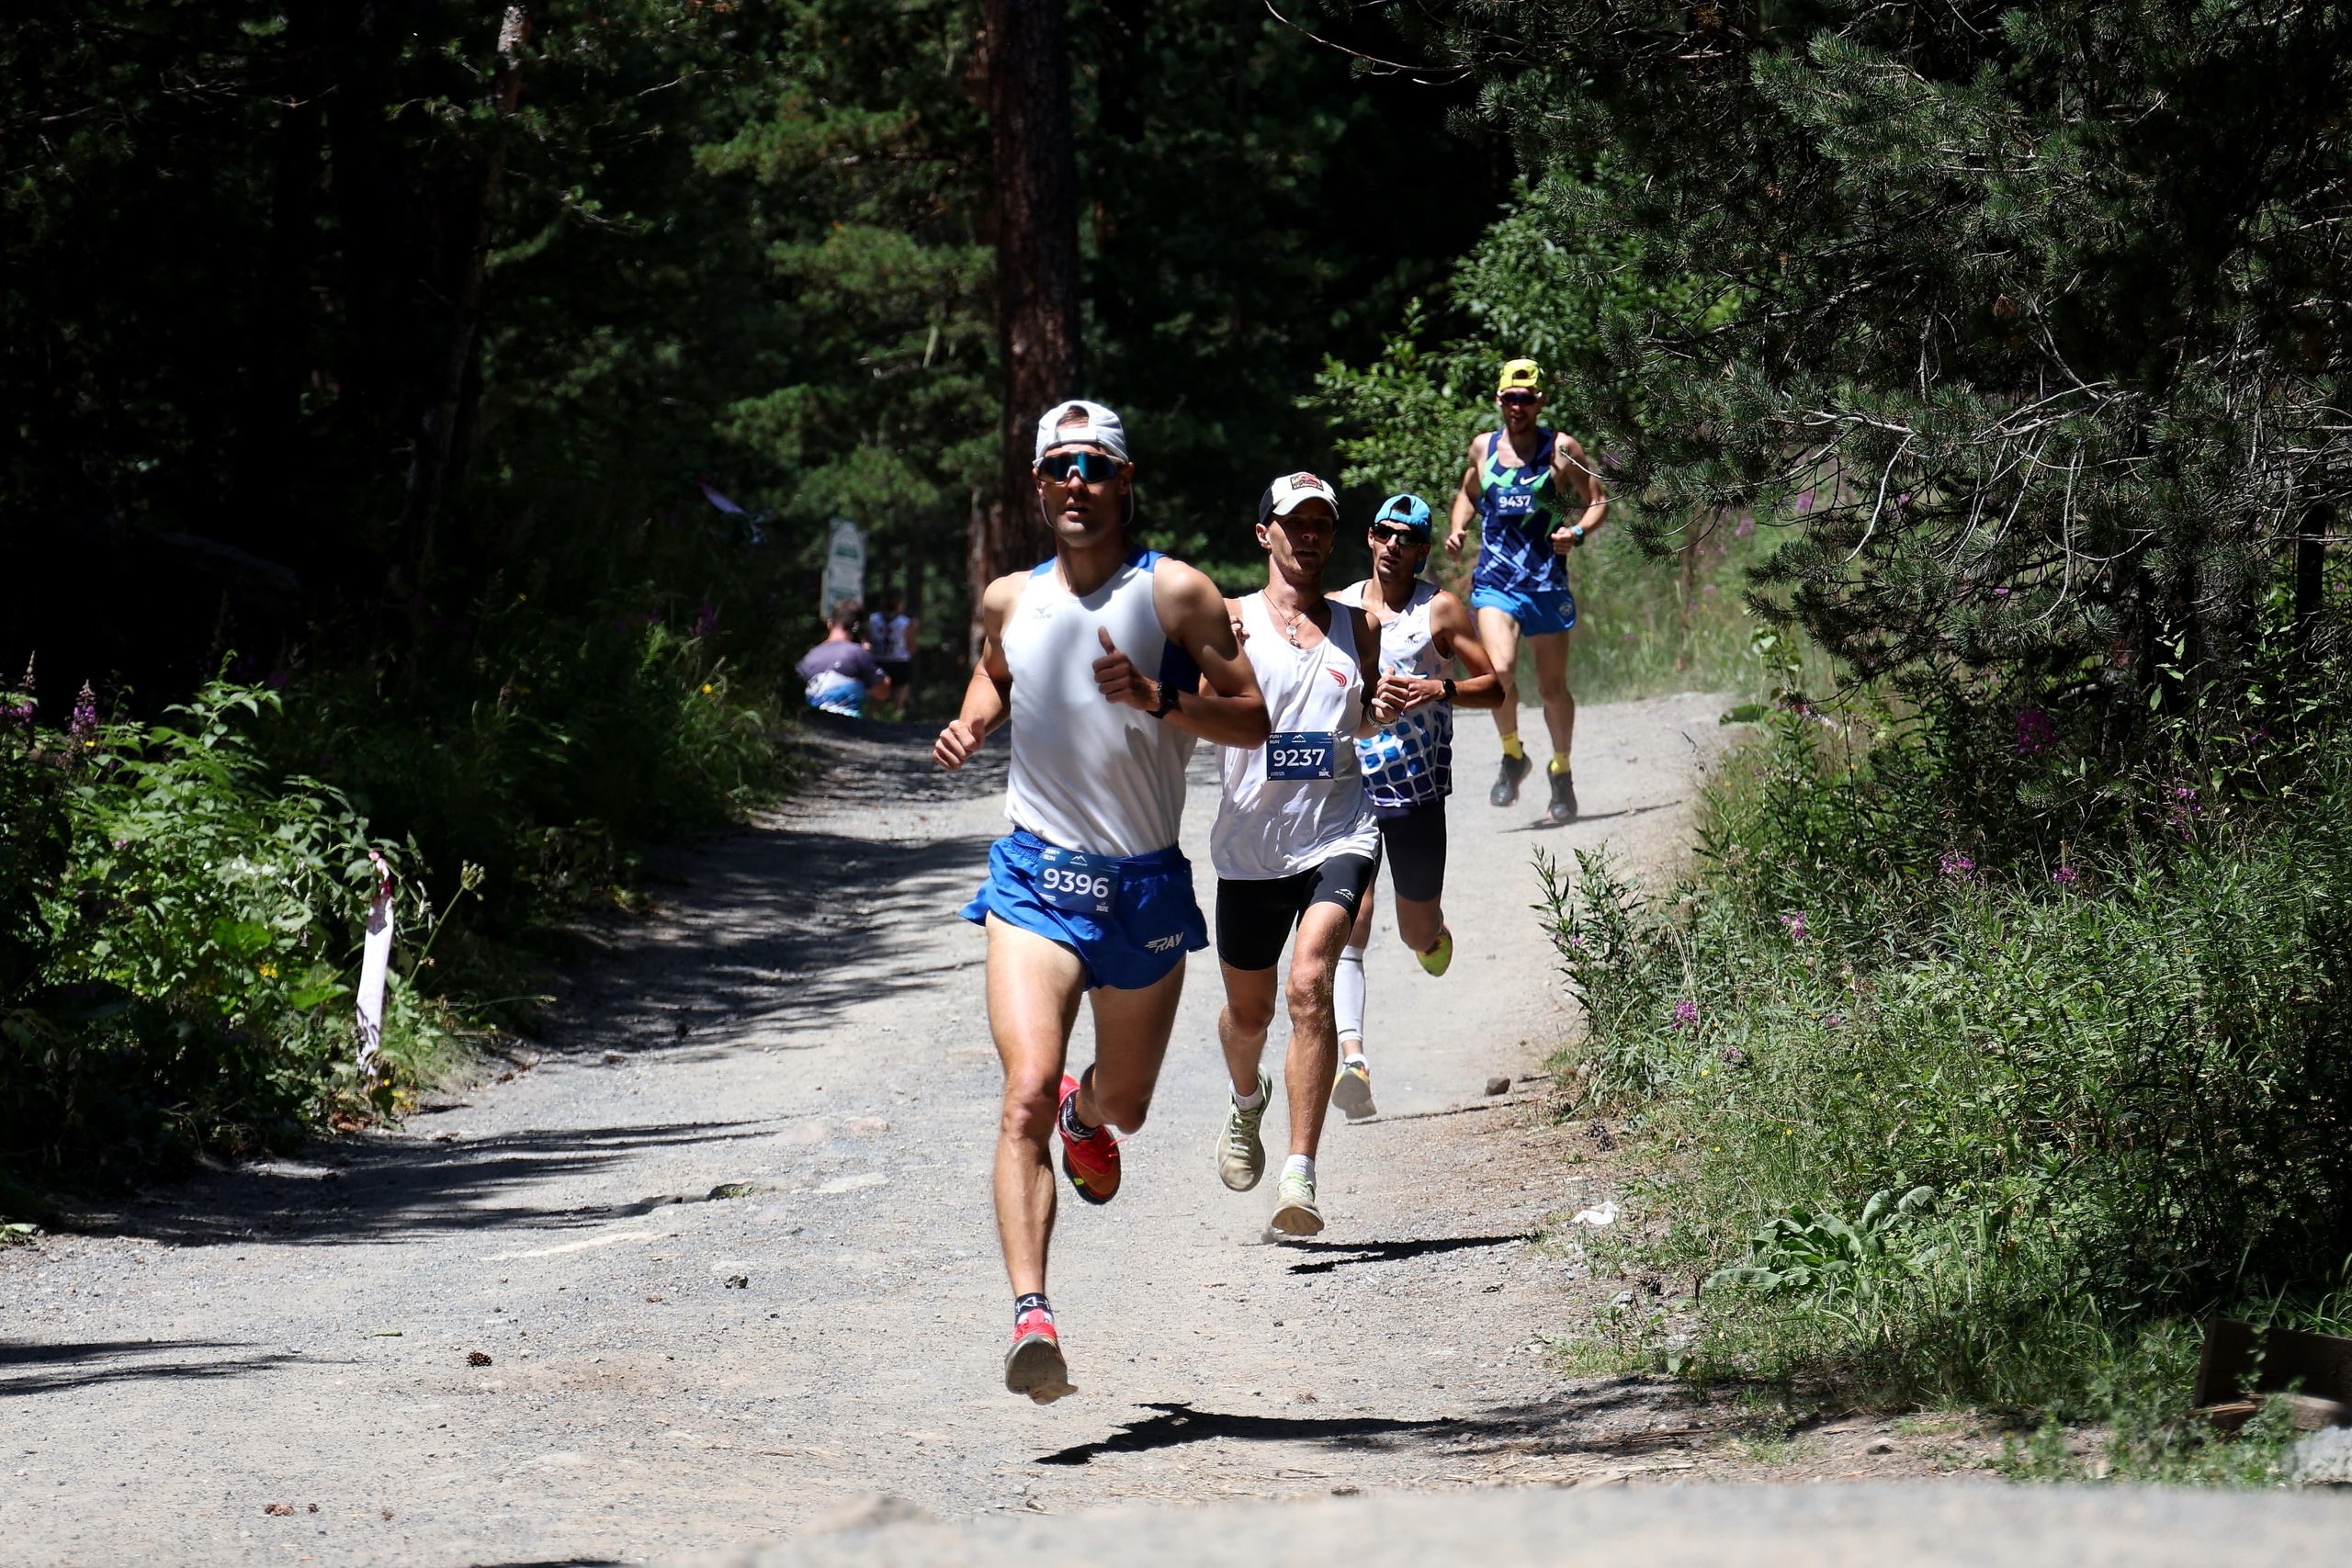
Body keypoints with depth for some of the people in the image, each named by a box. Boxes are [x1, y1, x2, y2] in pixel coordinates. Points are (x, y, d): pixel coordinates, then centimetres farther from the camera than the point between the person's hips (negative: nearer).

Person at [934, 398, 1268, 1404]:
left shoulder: (1177, 593, -4)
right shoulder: (1009, 601, 5)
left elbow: (1253, 720, -4)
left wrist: (1162, 700, -21)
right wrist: (969, 726, 5)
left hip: (1146, 885, 0)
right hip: (1036, 878, 0)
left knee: (1126, 1104, 19)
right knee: (1026, 1093, -21)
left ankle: (1085, 1114, 58)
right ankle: (1030, 1314, -30)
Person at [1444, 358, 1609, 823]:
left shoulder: (1560, 448, -1)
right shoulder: (1483, 447, 8)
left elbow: (1598, 500, 5)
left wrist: (1578, 532, -15)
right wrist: (1456, 530, 8)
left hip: (1547, 583, -1)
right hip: (1494, 579, 1)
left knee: (1552, 687, 8)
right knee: (1499, 671, -21)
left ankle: (1562, 772, 30)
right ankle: (1513, 756, 3)